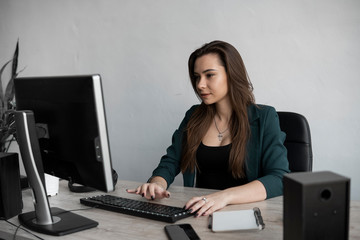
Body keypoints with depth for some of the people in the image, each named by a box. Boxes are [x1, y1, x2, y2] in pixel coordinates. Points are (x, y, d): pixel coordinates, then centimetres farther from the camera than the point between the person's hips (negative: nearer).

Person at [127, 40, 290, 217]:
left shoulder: (264, 118, -1)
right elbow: (170, 162, 12)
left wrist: (226, 196, -30)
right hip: (199, 215, 4)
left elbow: (280, 179, -13)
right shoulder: (194, 117, 13)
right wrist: (157, 183, -14)